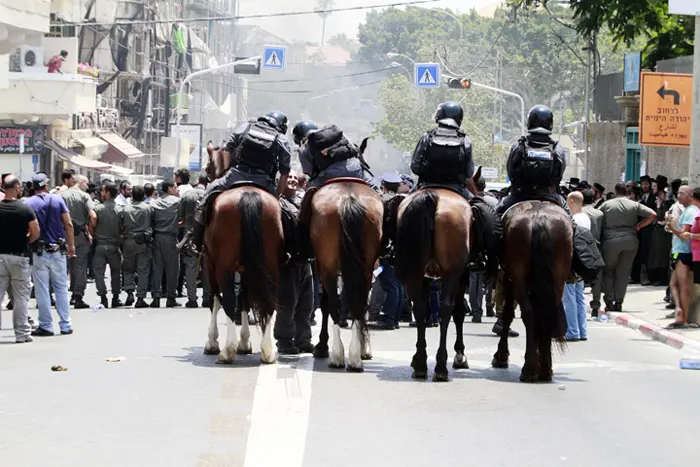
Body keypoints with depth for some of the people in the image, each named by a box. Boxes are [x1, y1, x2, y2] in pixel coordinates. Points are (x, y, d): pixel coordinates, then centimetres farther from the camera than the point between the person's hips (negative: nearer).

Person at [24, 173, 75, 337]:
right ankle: (66, 325, 10)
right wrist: (71, 245, 8)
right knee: (61, 288, 9)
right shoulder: (57, 200, -1)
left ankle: (46, 326, 5)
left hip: (39, 252, -2)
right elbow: (68, 224, -1)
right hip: (58, 251, 2)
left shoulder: (29, 203, -6)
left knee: (41, 290, 4)